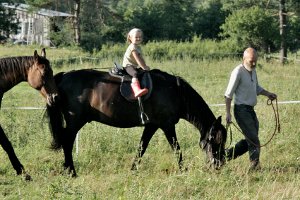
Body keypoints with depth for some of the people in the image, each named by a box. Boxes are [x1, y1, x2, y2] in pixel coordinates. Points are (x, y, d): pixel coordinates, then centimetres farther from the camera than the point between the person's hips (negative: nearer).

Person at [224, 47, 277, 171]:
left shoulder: (253, 71, 11)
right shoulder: (238, 72, -15)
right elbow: (229, 94, -14)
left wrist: (267, 94, 9)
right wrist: (228, 113, -18)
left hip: (250, 109, 9)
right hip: (241, 109, -9)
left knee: (251, 139, 13)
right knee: (253, 138, -11)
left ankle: (227, 154, 24)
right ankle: (254, 164, -4)